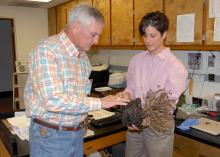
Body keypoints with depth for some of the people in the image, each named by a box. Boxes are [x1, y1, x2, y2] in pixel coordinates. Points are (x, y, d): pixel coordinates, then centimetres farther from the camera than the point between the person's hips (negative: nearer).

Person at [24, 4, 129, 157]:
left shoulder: (83, 56, 6)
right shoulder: (46, 50, -19)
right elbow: (53, 100, -28)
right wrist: (100, 102, -24)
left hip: (77, 132, 7)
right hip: (50, 135, -6)